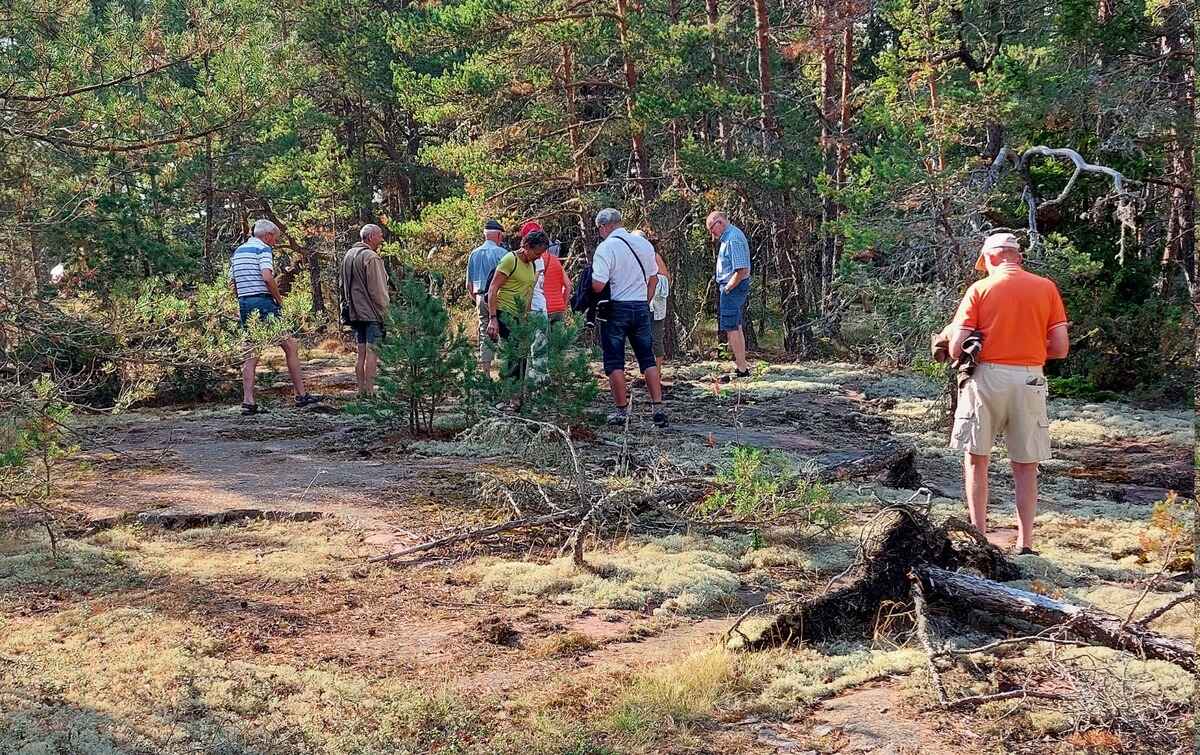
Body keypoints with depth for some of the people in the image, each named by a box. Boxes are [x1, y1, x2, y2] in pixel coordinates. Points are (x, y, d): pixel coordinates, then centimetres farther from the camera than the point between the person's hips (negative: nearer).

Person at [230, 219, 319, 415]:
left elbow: (232, 283, 17)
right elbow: (267, 277, -20)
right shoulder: (263, 249, -6)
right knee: (290, 347, 3)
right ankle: (301, 395, 5)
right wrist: (279, 299, -9)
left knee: (250, 354, 6)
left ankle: (248, 401, -1)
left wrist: (243, 301, 18)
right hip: (263, 302, -7)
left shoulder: (237, 252, 18)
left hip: (244, 304, 7)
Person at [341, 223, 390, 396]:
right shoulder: (371, 258, -14)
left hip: (356, 314, 8)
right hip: (372, 313, -8)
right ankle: (369, 391, -7)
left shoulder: (348, 256, 14)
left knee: (361, 353, 12)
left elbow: (344, 287, 20)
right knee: (372, 353, -6)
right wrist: (386, 314, -11)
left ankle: (361, 390, 14)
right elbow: (378, 290, -16)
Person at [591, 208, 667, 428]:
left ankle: (622, 410, 6)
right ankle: (658, 407, 4)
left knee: (614, 362, 4)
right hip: (641, 307, 5)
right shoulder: (644, 244, 7)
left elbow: (597, 285, -20)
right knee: (648, 359, 11)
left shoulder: (606, 248, -13)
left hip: (616, 308, -5)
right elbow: (653, 279, 16)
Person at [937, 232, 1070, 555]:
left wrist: (950, 334, 16)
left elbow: (956, 349, -6)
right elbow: (1061, 348, 2)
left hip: (986, 377, -1)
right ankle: (1025, 543, 9)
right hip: (1029, 380, 2)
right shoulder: (1047, 288, 5)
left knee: (976, 458, 13)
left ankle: (978, 536, 12)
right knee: (1026, 466, 10)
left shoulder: (979, 289, 0)